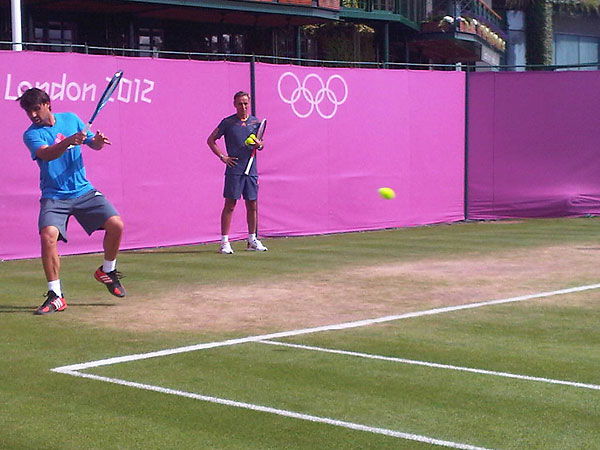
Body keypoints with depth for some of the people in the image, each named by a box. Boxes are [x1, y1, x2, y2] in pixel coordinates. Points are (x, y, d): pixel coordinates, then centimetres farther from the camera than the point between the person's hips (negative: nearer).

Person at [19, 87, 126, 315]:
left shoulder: (70, 119, 6)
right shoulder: (31, 134, -6)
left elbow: (93, 143, 13)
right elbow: (46, 153, -25)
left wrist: (98, 141, -12)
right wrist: (68, 141, -42)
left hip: (83, 191, 3)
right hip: (54, 197, -3)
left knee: (116, 224, -14)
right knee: (48, 235, -26)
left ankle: (107, 271, 14)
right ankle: (55, 296, -14)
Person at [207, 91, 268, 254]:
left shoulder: (256, 122, 10)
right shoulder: (227, 122, 0)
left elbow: (261, 143, 19)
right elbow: (211, 140, 5)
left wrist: (259, 144, -5)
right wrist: (222, 157, -5)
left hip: (251, 171, 4)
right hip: (234, 170, -4)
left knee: (252, 206, 7)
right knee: (230, 205, -4)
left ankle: (252, 240, 18)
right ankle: (224, 242, -1)